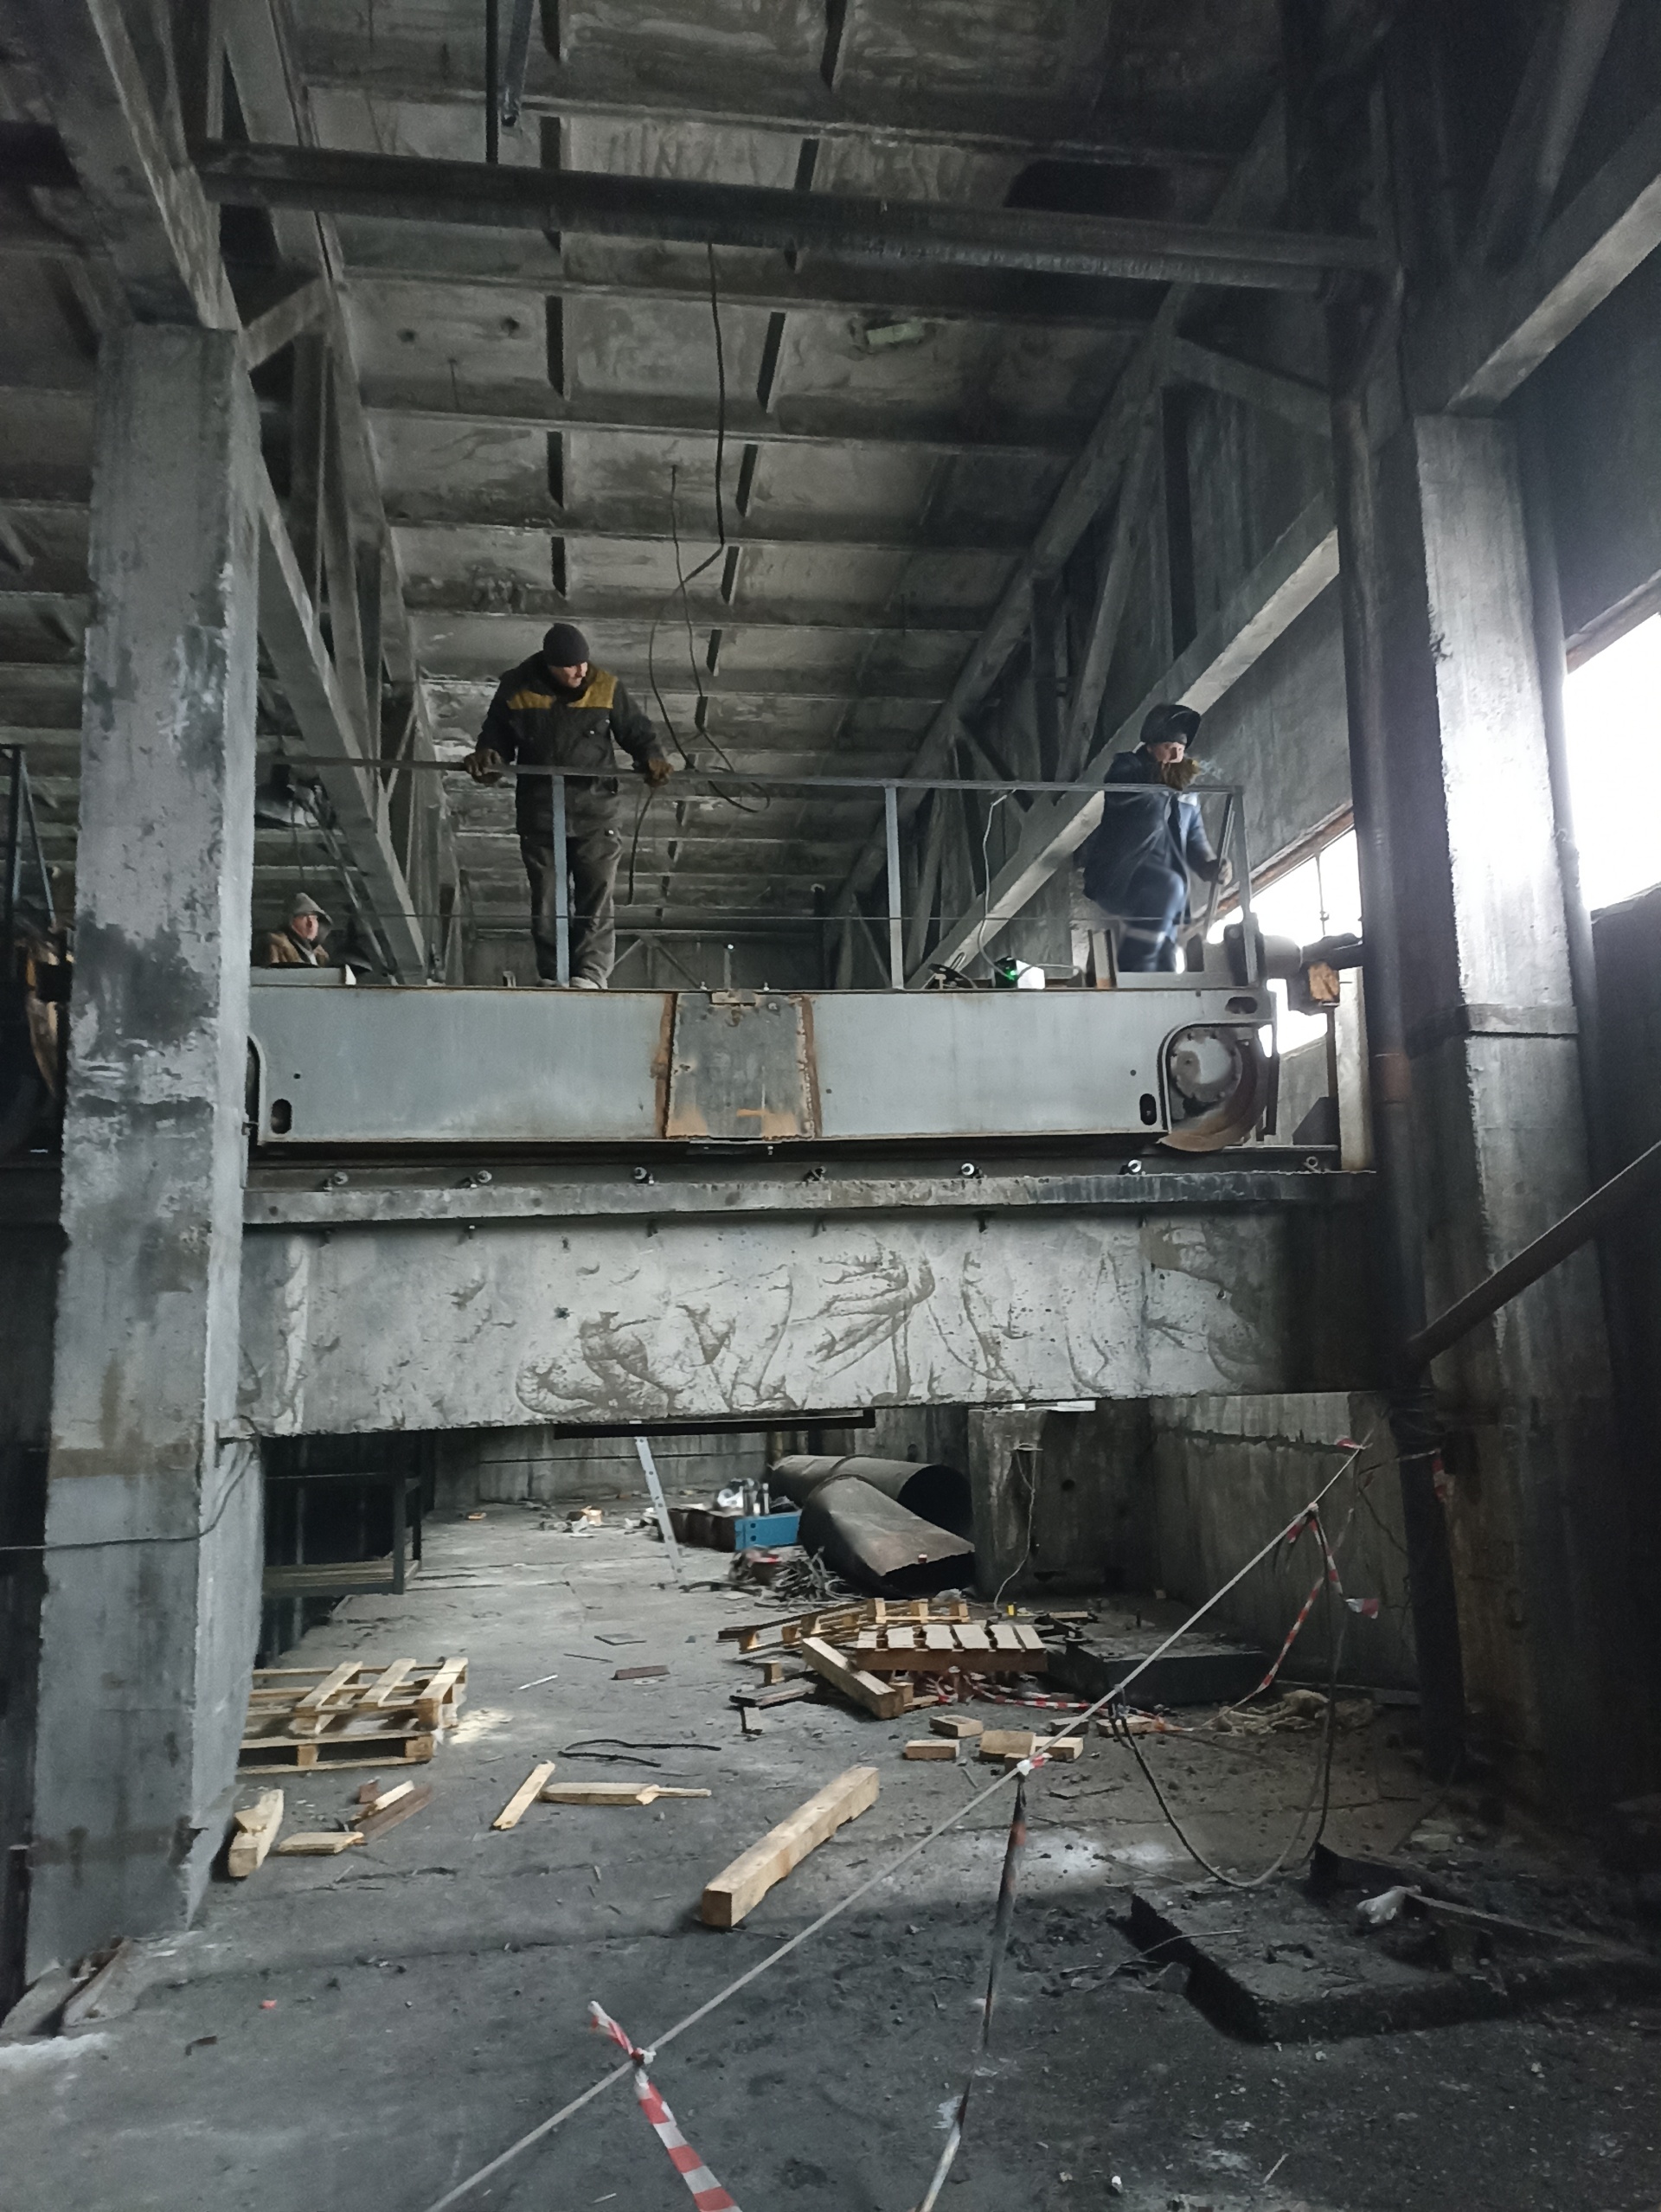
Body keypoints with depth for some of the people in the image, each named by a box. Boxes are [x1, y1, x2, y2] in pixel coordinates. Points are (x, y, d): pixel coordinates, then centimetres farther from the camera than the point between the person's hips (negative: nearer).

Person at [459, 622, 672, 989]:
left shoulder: (605, 688, 0)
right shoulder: (516, 689, 0)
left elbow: (636, 731, 9)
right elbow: (496, 734, 12)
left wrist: (650, 759, -10)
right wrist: (487, 756, -9)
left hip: (594, 811, -1)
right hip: (539, 813, 1)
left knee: (598, 894, -7)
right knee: (546, 899, 6)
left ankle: (592, 971, -5)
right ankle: (552, 975, 14)